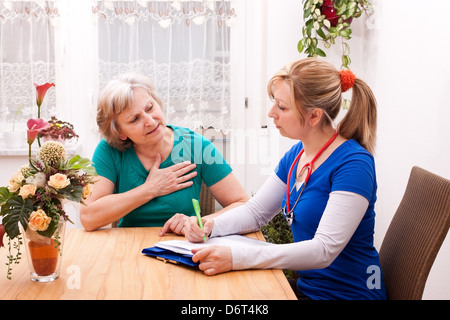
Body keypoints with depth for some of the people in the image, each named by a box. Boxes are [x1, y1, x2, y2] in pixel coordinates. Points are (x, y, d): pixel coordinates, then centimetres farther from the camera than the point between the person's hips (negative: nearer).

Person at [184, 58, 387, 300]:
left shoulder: (353, 165, -22)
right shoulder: (295, 156, 5)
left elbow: (324, 250, -30)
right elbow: (255, 212, 12)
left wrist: (237, 258, -37)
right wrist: (210, 226, -9)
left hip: (345, 293, -7)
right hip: (306, 286, 7)